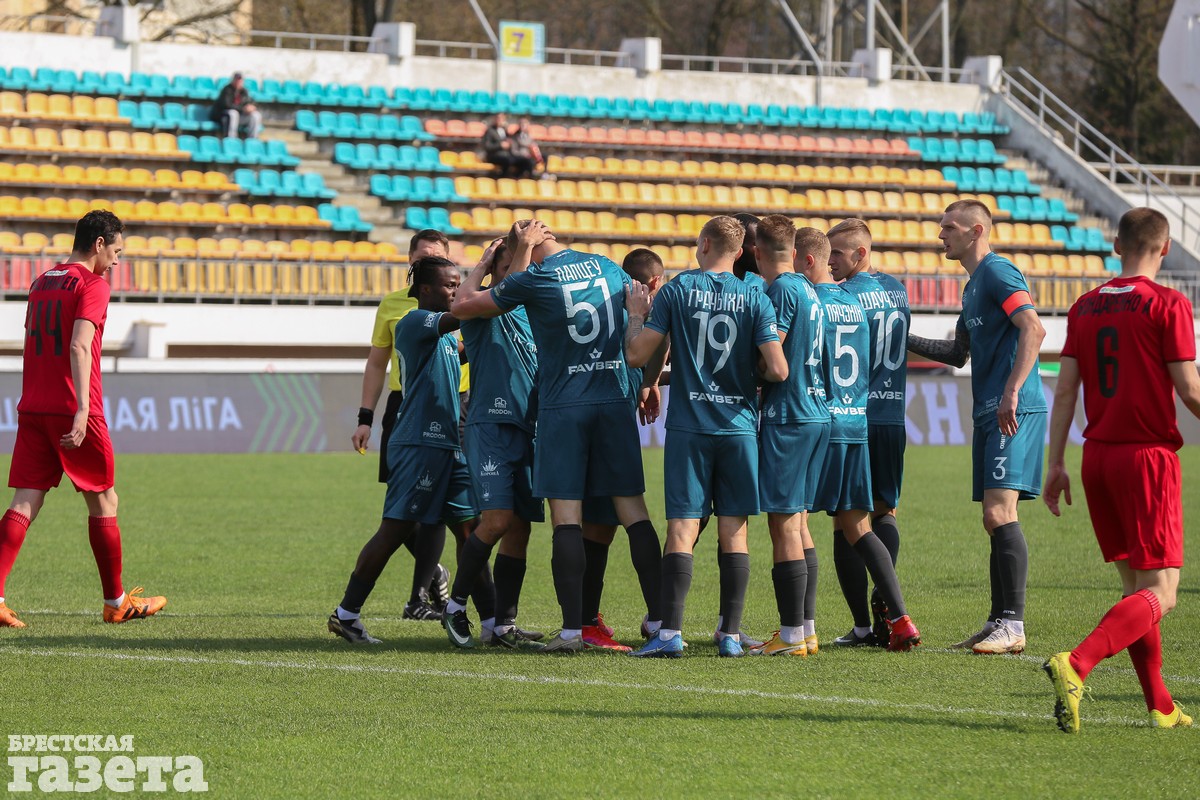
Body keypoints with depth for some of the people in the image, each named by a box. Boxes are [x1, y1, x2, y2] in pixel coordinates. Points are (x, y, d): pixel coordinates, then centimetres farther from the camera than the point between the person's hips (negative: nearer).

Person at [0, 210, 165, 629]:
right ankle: (116, 602, 17)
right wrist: (82, 410, -27)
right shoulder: (91, 285, -8)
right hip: (73, 410, -6)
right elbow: (79, 347, -20)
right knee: (103, 502, 8)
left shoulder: (41, 283, 16)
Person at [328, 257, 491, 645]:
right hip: (418, 442, -9)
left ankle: (493, 620, 5)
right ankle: (346, 614, 3)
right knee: (395, 530, -6)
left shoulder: (446, 336, 19)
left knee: (470, 529, 5)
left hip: (450, 445, 9)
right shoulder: (414, 322, -9)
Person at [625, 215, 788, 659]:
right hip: (739, 426, 1)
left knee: (682, 530, -2)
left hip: (688, 427, -1)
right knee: (734, 532, 6)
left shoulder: (676, 291, -2)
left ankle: (670, 633, -8)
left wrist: (636, 313, 15)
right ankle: (731, 635, 5)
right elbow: (778, 370, -7)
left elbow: (637, 354, -2)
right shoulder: (755, 300, 0)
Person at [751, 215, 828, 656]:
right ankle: (806, 630, 15)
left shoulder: (781, 290, -12)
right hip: (816, 413, 9)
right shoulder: (809, 291, 15)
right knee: (797, 522, 14)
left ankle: (792, 634, -7)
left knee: (784, 524, -7)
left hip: (787, 417, -9)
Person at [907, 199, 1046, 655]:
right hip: (989, 413, 10)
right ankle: (999, 623, 13)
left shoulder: (997, 272, -9)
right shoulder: (973, 285, 22)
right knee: (994, 520, 9)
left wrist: (1012, 392, -29)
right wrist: (904, 341, 26)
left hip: (1014, 412, -10)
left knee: (1000, 514, -14)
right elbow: (959, 353, 31)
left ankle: (1013, 626, -15)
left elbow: (1033, 330, -21)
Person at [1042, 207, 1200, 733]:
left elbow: (1065, 389, 7)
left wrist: (1056, 464, 11)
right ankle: (1075, 665, -28)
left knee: (1134, 585, 14)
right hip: (1148, 454, -6)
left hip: (1097, 455, 6)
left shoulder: (1085, 306, 9)